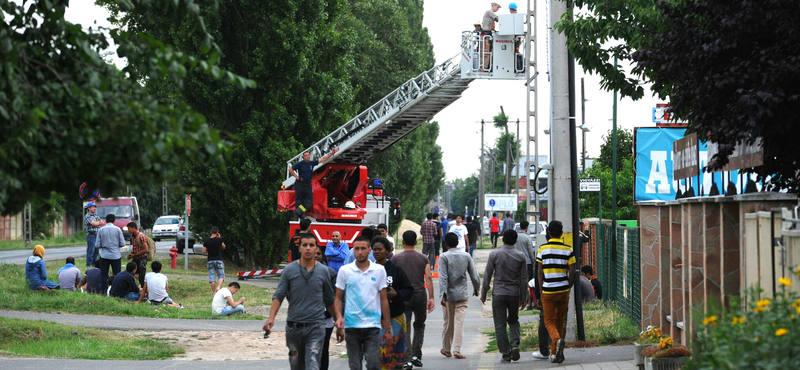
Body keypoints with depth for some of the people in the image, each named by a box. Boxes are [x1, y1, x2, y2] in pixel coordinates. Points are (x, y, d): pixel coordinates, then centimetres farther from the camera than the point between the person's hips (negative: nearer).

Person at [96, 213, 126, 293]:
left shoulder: (101, 230, -3)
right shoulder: (117, 229, -5)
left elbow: (97, 245, -2)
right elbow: (122, 244, -2)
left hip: (104, 256, 1)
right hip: (116, 256, -1)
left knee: (104, 275, 6)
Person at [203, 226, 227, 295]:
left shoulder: (206, 242, -2)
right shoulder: (219, 240, -6)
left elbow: (204, 251, 0)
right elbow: (223, 247, 10)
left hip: (210, 261, 2)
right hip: (218, 260, -2)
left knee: (212, 276, 5)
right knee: (221, 275, 6)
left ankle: (214, 292, 5)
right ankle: (218, 287, -18)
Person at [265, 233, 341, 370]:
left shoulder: (324, 271, 4)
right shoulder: (289, 270, 2)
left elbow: (330, 300, 15)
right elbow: (278, 296, -3)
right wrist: (271, 318, -16)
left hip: (315, 327, -1)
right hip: (294, 326, 1)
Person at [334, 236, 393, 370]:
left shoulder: (379, 270, 4)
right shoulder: (344, 270, 3)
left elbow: (383, 299, 7)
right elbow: (338, 297, 9)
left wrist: (388, 329, 6)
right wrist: (338, 317, -10)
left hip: (373, 325, -1)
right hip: (351, 325, 1)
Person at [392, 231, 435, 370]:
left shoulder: (396, 258, 1)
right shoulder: (423, 258, 4)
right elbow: (428, 278, -4)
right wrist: (431, 298, -4)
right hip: (420, 294, 1)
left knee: (405, 329, 0)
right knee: (419, 326, 19)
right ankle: (416, 356, 12)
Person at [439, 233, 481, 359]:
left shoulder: (444, 257, -7)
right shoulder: (466, 256, 2)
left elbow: (443, 277, -15)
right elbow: (474, 276, 4)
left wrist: (442, 294, -19)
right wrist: (476, 289, 20)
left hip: (449, 295, -1)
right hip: (462, 295, 1)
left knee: (448, 323, 11)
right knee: (459, 323, -2)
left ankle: (446, 350, 22)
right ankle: (456, 350, -12)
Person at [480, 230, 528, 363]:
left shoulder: (494, 255, -6)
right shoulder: (520, 256, -1)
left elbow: (487, 275, -3)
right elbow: (524, 278, 2)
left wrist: (483, 293, 7)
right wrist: (523, 297, 10)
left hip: (498, 293, -2)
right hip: (515, 294, 2)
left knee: (500, 325, 4)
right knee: (514, 321, 20)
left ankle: (506, 355, 1)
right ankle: (515, 344, -4)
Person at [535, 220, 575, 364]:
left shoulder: (542, 249, -2)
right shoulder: (568, 249, 0)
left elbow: (540, 273, -1)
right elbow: (572, 272, -1)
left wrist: (541, 291, 6)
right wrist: (568, 289, 12)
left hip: (548, 291, -2)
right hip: (563, 290, 2)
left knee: (549, 321, 5)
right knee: (560, 321, 14)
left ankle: (557, 340, -26)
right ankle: (554, 353, 18)